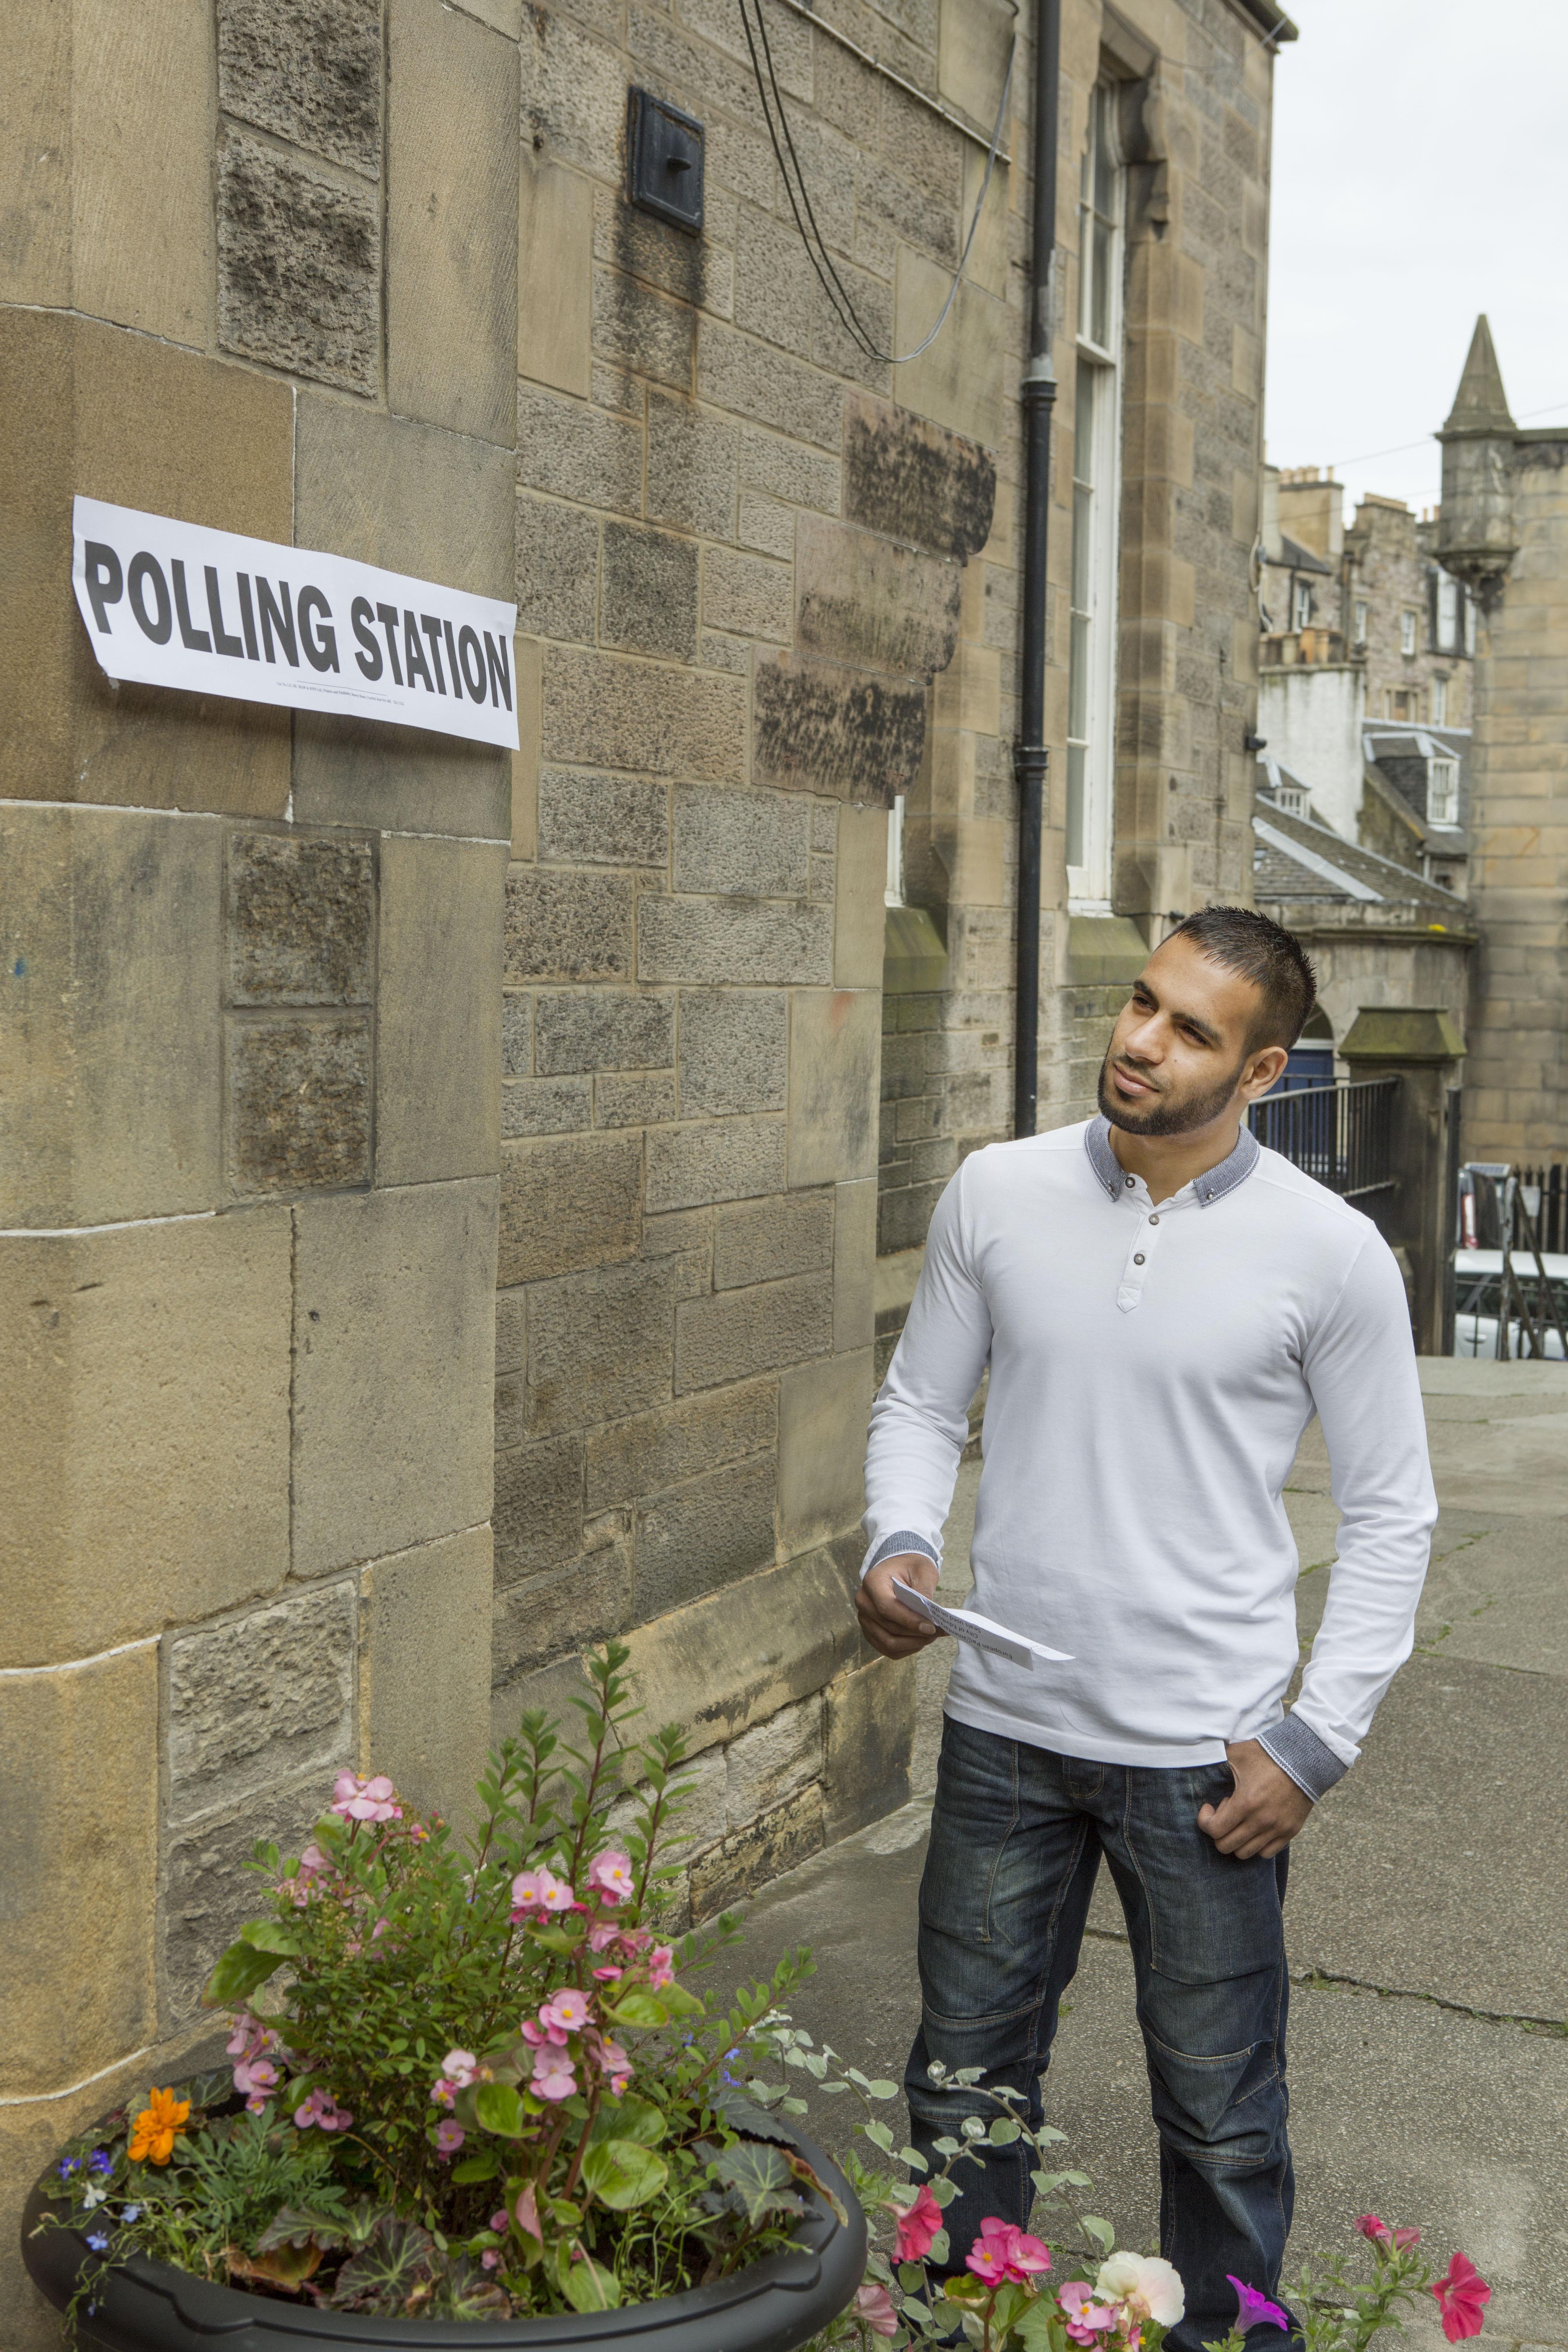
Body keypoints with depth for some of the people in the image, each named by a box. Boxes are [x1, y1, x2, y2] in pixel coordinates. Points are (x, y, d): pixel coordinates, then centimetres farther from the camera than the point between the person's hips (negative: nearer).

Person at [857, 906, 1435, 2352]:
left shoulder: (1328, 1252, -9)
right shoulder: (1000, 1193, -2)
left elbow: (1392, 1514, -3)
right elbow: (921, 1402, 10)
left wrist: (1317, 1742, -8)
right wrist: (900, 1544, -10)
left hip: (1204, 1756, -2)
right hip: (1004, 1735, 3)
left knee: (1221, 2115, 11)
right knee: (966, 2084, 16)